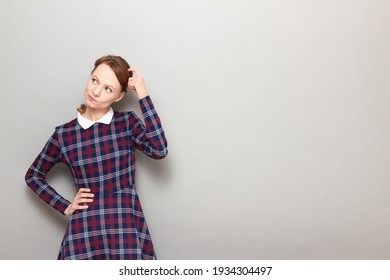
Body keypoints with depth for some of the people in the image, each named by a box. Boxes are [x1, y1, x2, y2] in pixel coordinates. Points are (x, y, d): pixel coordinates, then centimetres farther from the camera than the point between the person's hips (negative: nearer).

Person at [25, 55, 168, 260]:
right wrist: (65, 207, 5)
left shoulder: (128, 122, 2)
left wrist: (143, 96, -13)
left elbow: (159, 150, -17)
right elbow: (33, 176, 17)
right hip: (84, 231, 1)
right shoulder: (64, 134, 4)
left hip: (126, 229, -1)